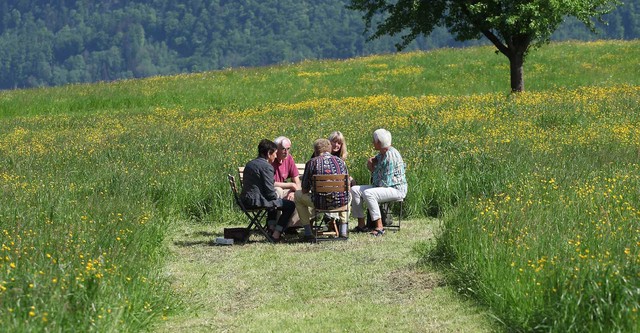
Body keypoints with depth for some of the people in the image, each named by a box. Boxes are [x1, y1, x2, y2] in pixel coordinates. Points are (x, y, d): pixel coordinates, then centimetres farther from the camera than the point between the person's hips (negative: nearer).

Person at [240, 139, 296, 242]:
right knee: (290, 205, -1)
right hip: (257, 201, -10)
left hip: (245, 200, 10)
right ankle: (276, 235, -3)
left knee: (274, 201, 35)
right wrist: (276, 197, 4)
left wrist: (275, 196, 19)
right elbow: (270, 191, -17)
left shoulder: (249, 164, 15)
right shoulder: (266, 166, -14)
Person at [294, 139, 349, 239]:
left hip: (321, 203, -3)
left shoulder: (312, 162, 1)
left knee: (298, 195, 25)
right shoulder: (340, 161, 10)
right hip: (341, 202, 3)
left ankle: (308, 232, 20)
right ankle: (343, 229, 28)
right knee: (348, 195, 39)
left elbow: (304, 190, 5)